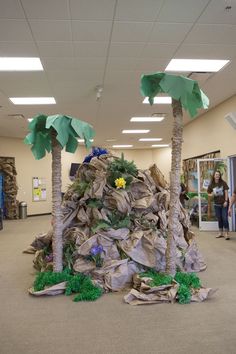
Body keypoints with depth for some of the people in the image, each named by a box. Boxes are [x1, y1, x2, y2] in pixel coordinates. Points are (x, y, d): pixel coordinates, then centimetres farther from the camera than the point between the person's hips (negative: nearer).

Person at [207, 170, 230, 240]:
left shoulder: (223, 183, -4)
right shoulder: (211, 185, 1)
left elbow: (226, 192, -4)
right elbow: (209, 193, 11)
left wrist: (226, 201, -11)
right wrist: (211, 194, -12)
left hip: (224, 203, -3)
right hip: (217, 204, 3)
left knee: (224, 218, -8)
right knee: (219, 219, 11)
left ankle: (226, 233, -1)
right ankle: (220, 233, 22)